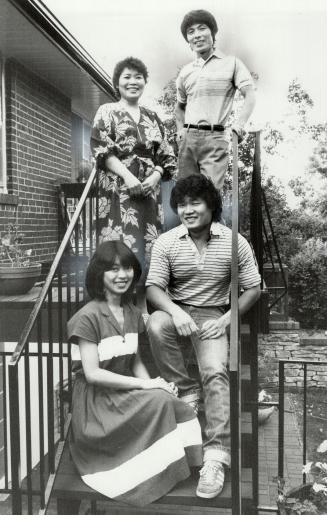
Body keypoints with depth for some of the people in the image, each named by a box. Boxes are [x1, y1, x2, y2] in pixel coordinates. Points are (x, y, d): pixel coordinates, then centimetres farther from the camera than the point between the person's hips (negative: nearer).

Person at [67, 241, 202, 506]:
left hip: (126, 393, 6)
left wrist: (155, 385, -9)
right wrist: (144, 385, -20)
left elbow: (136, 362, 11)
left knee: (176, 405, -21)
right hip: (96, 401, -6)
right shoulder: (88, 316, -14)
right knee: (162, 402, -26)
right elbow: (92, 374, -18)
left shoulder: (134, 314, 7)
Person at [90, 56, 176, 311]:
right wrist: (127, 176, -17)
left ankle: (142, 306, 11)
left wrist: (155, 177, -6)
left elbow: (166, 155, 14)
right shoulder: (107, 112, 8)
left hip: (149, 190, 5)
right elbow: (101, 150, -5)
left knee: (147, 247, 3)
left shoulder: (152, 117, 20)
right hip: (119, 189, -4)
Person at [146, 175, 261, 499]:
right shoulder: (166, 242, -6)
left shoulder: (235, 243, -7)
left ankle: (216, 456, -20)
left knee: (216, 372, -26)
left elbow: (252, 289, 0)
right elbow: (153, 288, -8)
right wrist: (175, 311, -29)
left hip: (212, 316, -1)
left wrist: (226, 319, -13)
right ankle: (186, 390, -9)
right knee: (155, 326, -33)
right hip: (176, 311, 2)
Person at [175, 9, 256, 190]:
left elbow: (249, 96, -2)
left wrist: (239, 124, -17)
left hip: (215, 137, -4)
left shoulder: (231, 63, 7)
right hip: (188, 138, 4)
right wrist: (180, 130, 12)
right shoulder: (185, 72, 18)